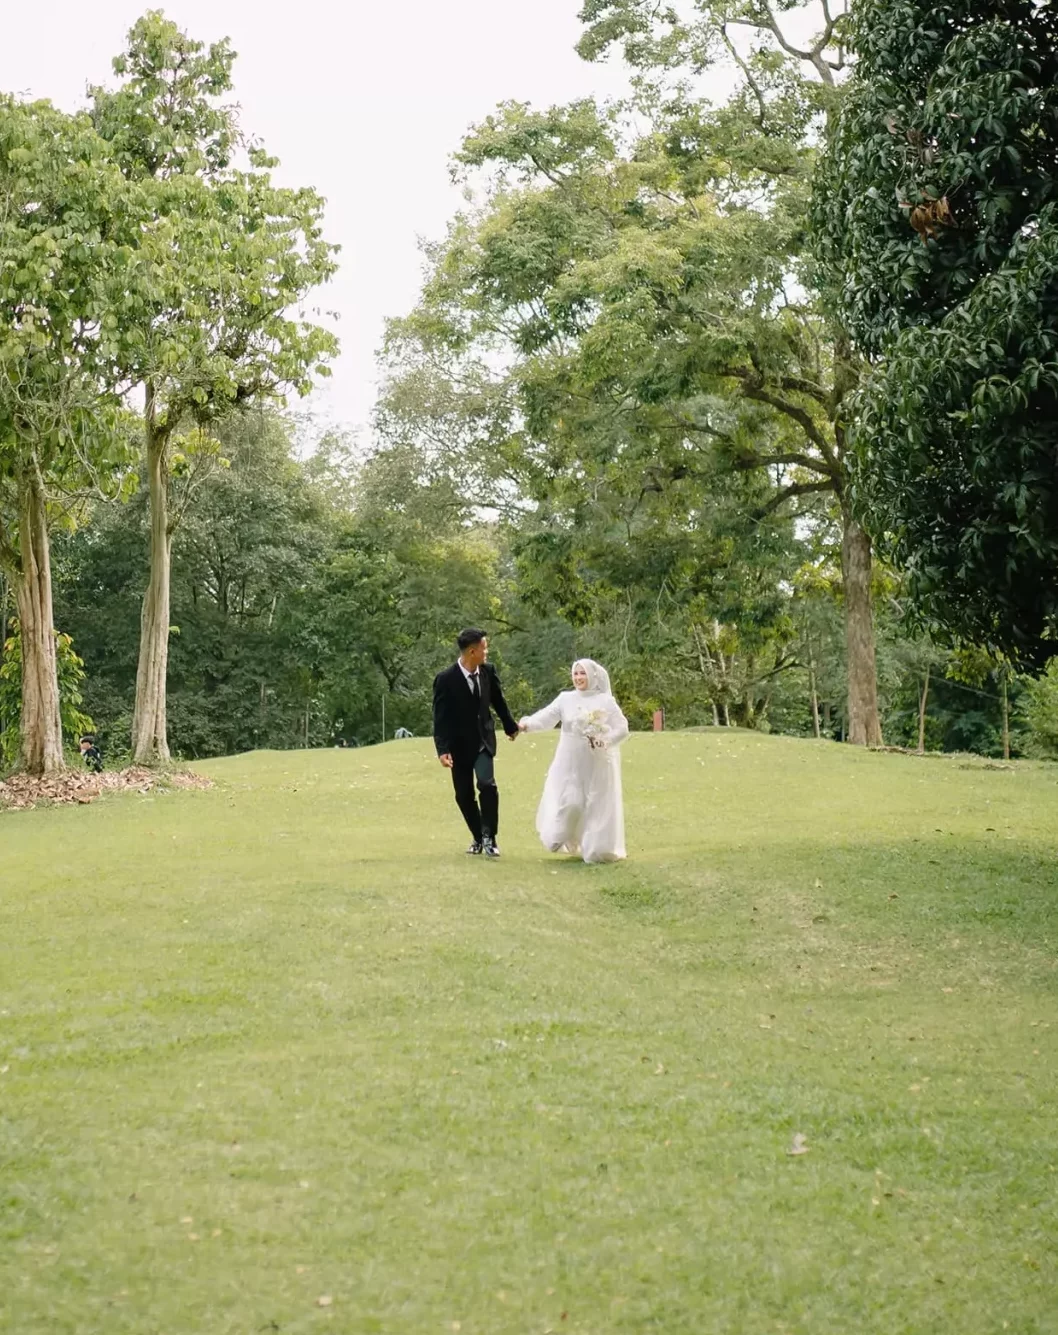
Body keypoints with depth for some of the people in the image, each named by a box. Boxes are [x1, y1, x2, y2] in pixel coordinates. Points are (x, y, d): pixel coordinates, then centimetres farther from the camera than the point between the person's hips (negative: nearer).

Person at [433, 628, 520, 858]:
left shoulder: (488, 671, -5)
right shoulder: (445, 679, -17)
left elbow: (498, 701, 12)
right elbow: (440, 718, -16)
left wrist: (510, 726, 25)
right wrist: (442, 750, -23)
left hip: (484, 740, 2)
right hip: (459, 744, -2)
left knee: (487, 785, -18)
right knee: (464, 795, 4)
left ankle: (489, 837, -6)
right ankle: (478, 837, 24)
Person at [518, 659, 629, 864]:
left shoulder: (606, 701, -2)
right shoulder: (565, 699, 1)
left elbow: (622, 729, -3)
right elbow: (546, 717, -11)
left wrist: (604, 741, -21)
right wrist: (526, 724, -30)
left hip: (598, 764, -1)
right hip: (571, 764, 1)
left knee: (598, 806, 2)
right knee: (568, 803, -4)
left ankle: (599, 849, 12)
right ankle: (569, 842, 21)